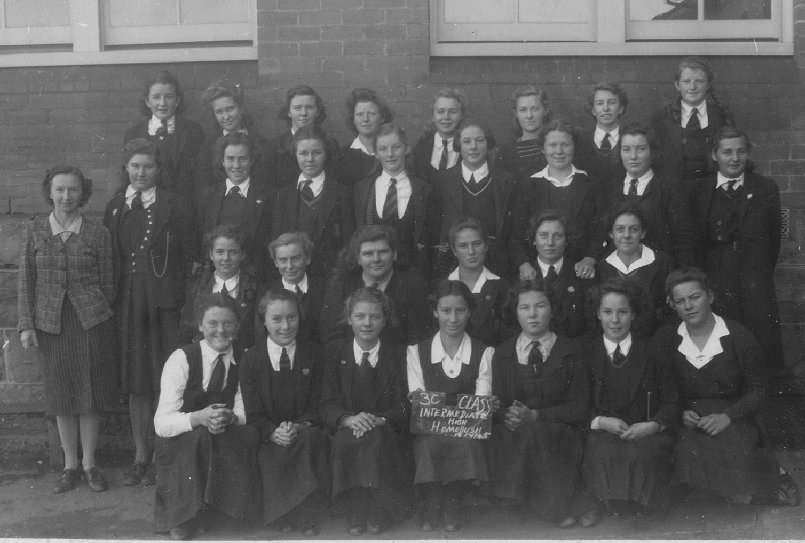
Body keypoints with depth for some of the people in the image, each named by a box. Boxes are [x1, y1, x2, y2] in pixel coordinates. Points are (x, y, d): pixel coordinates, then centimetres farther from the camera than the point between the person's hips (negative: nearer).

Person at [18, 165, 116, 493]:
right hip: (51, 324, 1)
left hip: (91, 321, -1)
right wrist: (26, 325, -1)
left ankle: (89, 464, 19)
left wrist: (99, 318, 5)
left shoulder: (98, 233, -2)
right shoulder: (34, 232, 2)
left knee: (90, 394, 5)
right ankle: (70, 466, 22)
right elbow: (25, 281, 3)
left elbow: (107, 283, 3)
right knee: (62, 397, 9)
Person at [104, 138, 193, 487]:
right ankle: (140, 456, 19)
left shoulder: (173, 204, 0)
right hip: (127, 301, 3)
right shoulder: (115, 207, 9)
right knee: (135, 381, 9)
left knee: (166, 379, -1)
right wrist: (113, 297, 1)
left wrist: (181, 295, -8)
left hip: (165, 300, -3)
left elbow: (187, 255, -1)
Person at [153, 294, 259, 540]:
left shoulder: (243, 360, 0)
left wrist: (230, 418, -28)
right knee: (202, 436, -34)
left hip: (227, 442, 3)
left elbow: (244, 413, -3)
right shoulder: (182, 359, -10)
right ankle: (184, 518, -15)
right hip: (179, 450, -2)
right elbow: (162, 423, -16)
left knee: (250, 435, -27)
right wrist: (200, 418, -35)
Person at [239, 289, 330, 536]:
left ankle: (307, 517, -24)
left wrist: (299, 427, -19)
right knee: (270, 459, -33)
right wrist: (274, 432, -22)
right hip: (269, 438, -1)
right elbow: (254, 413, -1)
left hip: (304, 430, 1)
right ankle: (282, 518, -9)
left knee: (313, 437, -33)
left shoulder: (312, 354, 5)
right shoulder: (251, 358, 2)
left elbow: (317, 403, 3)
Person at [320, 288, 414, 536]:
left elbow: (404, 404, 0)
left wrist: (379, 420, -22)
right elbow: (326, 405, 1)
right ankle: (357, 514, -22)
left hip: (386, 434, 0)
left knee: (376, 438, -34)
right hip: (346, 432, 1)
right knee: (347, 439, -34)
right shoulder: (334, 354, 13)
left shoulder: (399, 354, 11)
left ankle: (378, 514, -24)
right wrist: (350, 419, -22)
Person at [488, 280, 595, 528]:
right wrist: (508, 414, -18)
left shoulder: (570, 352, 7)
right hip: (512, 438, 2)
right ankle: (565, 508, -24)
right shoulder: (503, 354, 14)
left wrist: (535, 415, -16)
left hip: (558, 435, -1)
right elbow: (496, 406, 8)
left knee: (535, 432, -34)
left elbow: (578, 407, -1)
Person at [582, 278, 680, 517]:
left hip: (645, 433, 0)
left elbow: (672, 403, 8)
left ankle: (646, 521, -10)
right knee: (602, 454, -35)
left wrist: (653, 425, -12)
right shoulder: (586, 355, 12)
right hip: (601, 434, 0)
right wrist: (600, 421, -12)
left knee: (643, 454, -34)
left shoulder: (652, 353, 13)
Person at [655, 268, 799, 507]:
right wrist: (679, 414, -10)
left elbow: (759, 389, 2)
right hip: (684, 421, 2)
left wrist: (727, 417, -13)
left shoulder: (740, 337, 0)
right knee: (686, 452, -30)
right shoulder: (664, 339, 6)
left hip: (733, 420, -1)